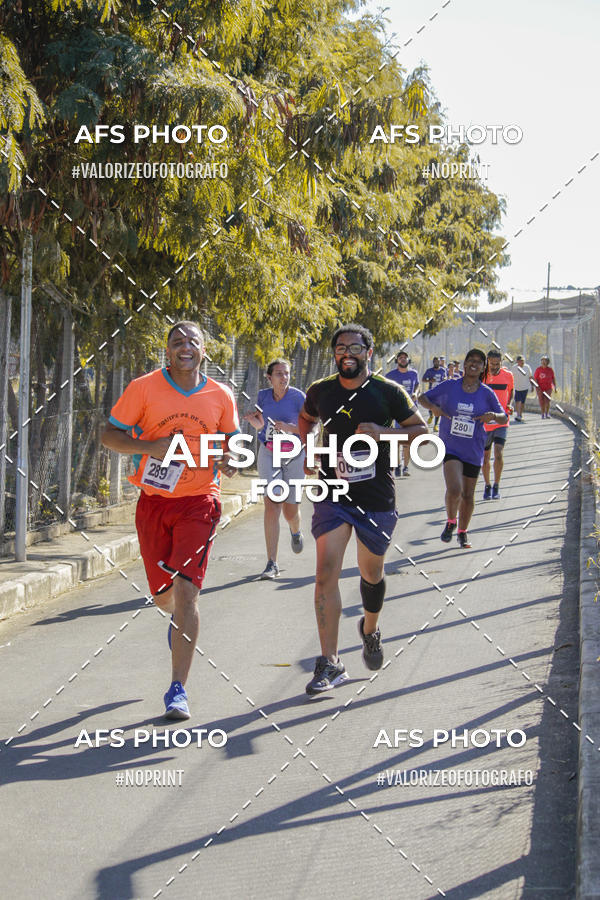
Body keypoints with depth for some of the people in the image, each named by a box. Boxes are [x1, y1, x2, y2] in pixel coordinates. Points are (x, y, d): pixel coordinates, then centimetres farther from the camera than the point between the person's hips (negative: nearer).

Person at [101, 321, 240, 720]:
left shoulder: (220, 396, 0)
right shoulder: (144, 388, -4)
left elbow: (232, 441, 15)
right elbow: (110, 435, -1)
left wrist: (229, 460, -9)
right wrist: (151, 447, -18)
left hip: (198, 501, -1)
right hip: (154, 500, 1)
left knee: (185, 590, -15)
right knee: (162, 594, 12)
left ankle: (178, 690, -10)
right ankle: (180, 617, 53)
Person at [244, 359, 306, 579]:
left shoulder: (298, 397, -8)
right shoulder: (263, 396, 2)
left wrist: (289, 428, -24)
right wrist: (251, 418, -5)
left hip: (294, 455, -2)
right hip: (268, 454, 2)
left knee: (290, 511, 5)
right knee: (271, 506, -13)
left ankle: (296, 531, 46)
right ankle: (272, 563, -13)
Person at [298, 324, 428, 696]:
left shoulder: (389, 392, -6)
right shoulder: (321, 392, 2)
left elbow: (422, 430, -3)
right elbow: (307, 420, 23)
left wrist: (383, 432, -19)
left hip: (377, 499, -1)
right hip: (333, 496, 1)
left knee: (372, 575, 14)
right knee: (326, 574, -13)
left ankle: (371, 630, 46)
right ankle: (330, 663, -12)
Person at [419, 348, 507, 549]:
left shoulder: (487, 393, 2)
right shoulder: (449, 387, 0)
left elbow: (504, 419, 7)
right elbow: (422, 398, 9)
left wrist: (493, 416, -16)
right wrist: (433, 407, -13)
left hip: (473, 451, 2)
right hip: (450, 448, -2)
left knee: (468, 495, 9)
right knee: (454, 489, -21)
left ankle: (462, 532, 30)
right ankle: (451, 522, 7)